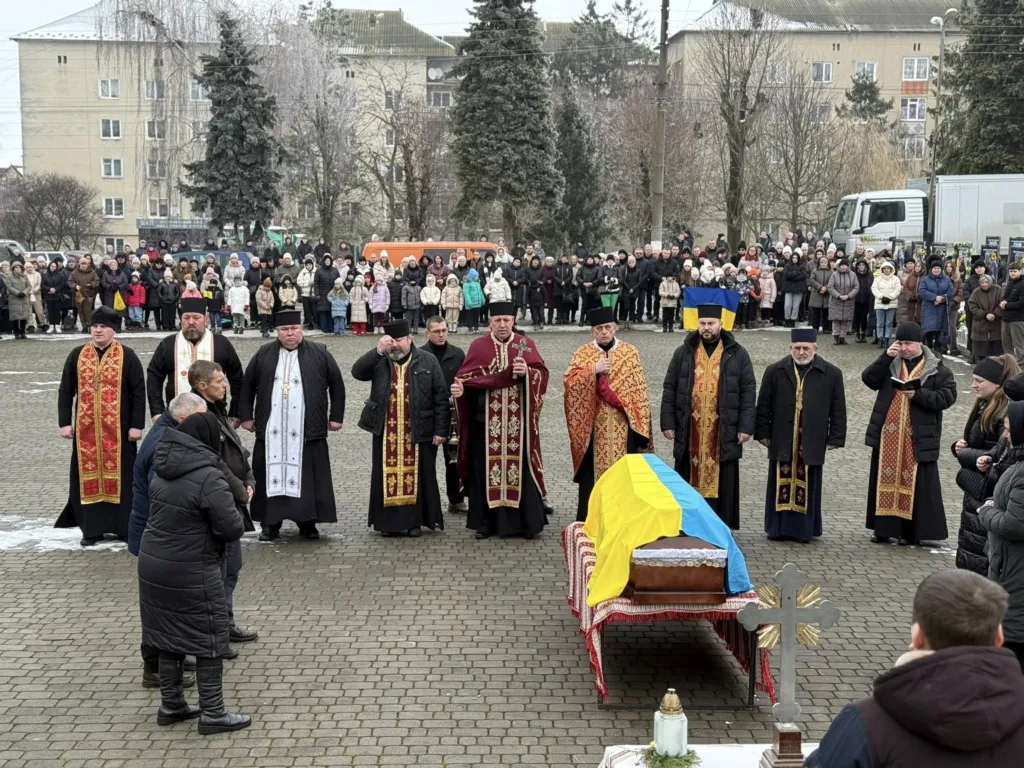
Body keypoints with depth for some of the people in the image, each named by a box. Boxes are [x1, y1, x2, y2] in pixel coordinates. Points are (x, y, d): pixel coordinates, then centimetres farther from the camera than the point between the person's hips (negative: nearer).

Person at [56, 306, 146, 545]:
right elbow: (65, 391, 9)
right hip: (85, 428, 3)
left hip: (117, 428, -3)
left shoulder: (127, 356, -2)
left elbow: (139, 393, -3)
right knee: (89, 475, 5)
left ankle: (124, 527, 10)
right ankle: (92, 528, 13)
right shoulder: (77, 355, 6)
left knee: (119, 475, 2)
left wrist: (137, 425, -8)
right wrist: (65, 422, 2)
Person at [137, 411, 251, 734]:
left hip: (153, 564, 8)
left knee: (168, 635, 18)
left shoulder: (162, 471, 3)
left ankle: (171, 704, 29)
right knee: (209, 640, 5)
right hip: (191, 573, -7)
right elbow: (232, 529, -19)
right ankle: (212, 714, 11)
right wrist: (235, 515, 2)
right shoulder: (209, 478, -21)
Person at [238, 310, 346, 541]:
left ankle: (308, 522, 11)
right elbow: (247, 385, 14)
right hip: (271, 431, 1)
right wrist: (246, 416, 10)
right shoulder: (264, 354, 8)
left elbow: (337, 384, 8)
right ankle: (270, 523, 12)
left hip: (308, 432, -1)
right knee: (272, 476, 3)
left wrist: (336, 416, 6)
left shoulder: (319, 354, 3)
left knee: (307, 477, 1)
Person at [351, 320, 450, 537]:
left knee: (417, 477, 5)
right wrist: (378, 350, -21)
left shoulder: (428, 361, -1)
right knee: (388, 477, 6)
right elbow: (357, 372, -13)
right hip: (386, 432, 2)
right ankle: (390, 521, 15)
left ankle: (416, 521, 15)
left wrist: (441, 430, -6)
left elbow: (441, 397, -1)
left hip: (419, 432, -2)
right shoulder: (378, 361, 4)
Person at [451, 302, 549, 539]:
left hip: (517, 420, 0)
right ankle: (485, 522, 12)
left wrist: (527, 372, -20)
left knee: (519, 466, 2)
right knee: (485, 468, 3)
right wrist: (459, 387, -23)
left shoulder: (525, 345, 5)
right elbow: (466, 376, -2)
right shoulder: (478, 346, 3)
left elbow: (542, 374, 0)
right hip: (486, 419, 0)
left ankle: (527, 522, 10)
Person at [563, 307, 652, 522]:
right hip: (593, 427, -1)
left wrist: (641, 423, 0)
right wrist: (593, 370, -20)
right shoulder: (582, 354, 4)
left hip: (623, 427, 1)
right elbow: (568, 381, -8)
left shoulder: (630, 352, 6)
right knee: (592, 473, 1)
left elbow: (639, 391, 5)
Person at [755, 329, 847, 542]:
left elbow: (838, 410, 4)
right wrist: (763, 433, 2)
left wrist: (835, 438, 0)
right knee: (782, 485, 5)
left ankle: (804, 529, 12)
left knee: (808, 487, 4)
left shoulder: (831, 374, 2)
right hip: (782, 442, 1)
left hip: (812, 443, -1)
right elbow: (763, 405, 6)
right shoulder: (775, 371, 4)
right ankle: (779, 528, 13)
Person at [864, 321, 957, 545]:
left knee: (916, 485, 0)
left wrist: (918, 395, -19)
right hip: (888, 436, 4)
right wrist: (886, 357, -12)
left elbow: (948, 396, -9)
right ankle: (884, 528, 17)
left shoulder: (936, 369, -1)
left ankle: (913, 532, 7)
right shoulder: (890, 363, 9)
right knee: (886, 480, 9)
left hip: (918, 438, -3)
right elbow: (868, 379, -3)